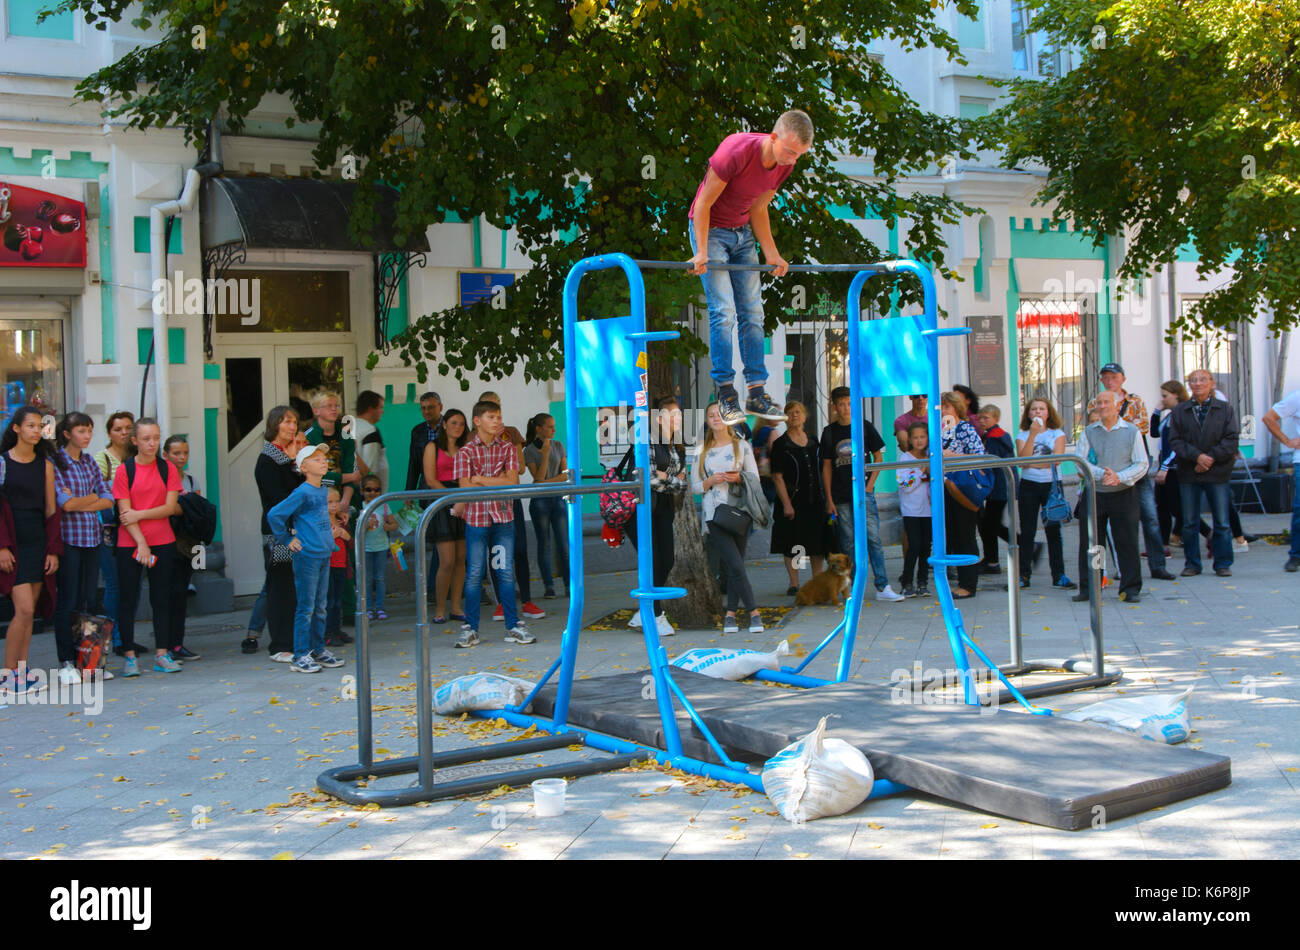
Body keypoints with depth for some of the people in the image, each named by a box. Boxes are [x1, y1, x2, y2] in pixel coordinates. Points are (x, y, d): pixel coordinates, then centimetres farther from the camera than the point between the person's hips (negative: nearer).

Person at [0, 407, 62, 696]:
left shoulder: (45, 464, 9)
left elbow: (51, 509, 9)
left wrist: (53, 550, 4)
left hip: (38, 542, 4)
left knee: (29, 610, 5)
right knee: (24, 609, -12)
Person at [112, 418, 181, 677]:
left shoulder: (168, 469, 4)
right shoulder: (124, 470, -2)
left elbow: (170, 507, -3)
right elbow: (124, 512, -7)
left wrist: (140, 514, -13)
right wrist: (141, 543, -15)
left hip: (163, 542, 2)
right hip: (130, 544, -2)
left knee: (162, 599, 5)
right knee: (128, 599, 1)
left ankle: (162, 654, 10)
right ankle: (130, 657, 8)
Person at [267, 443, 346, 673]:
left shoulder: (323, 490, 10)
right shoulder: (302, 493, -13)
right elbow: (274, 515, -14)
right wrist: (287, 540, -8)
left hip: (324, 555, 8)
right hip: (306, 556, -8)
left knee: (320, 606, 14)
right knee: (306, 607, -4)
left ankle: (318, 650, 23)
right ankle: (300, 656, 2)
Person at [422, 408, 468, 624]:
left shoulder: (465, 448, 15)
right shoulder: (433, 447, 3)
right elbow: (431, 480, -5)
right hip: (442, 504, -4)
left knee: (461, 559, 4)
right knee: (447, 561, -9)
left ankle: (456, 607, 11)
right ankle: (439, 609, 1)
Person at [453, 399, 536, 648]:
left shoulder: (508, 448, 5)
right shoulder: (466, 451, -1)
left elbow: (513, 482, -7)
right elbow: (465, 487, -10)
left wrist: (480, 480, -9)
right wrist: (498, 481, -7)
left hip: (503, 516, 2)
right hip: (476, 517, -2)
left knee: (506, 571, 6)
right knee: (474, 573, 2)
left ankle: (513, 626, 12)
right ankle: (470, 628, 10)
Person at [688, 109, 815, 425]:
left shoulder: (785, 165, -7)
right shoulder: (735, 151, -27)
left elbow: (758, 210, 6)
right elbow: (704, 204, -19)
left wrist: (771, 254, 1)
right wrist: (702, 253, -22)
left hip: (742, 233, 6)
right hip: (710, 230, -6)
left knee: (753, 313, 1)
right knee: (724, 311, -14)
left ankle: (756, 393, 4)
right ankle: (726, 393, -6)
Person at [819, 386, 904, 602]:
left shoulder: (864, 426, 4)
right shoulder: (830, 432, 6)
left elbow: (878, 456, 9)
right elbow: (827, 467, 8)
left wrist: (870, 485, -2)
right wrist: (829, 499, 3)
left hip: (863, 492, -1)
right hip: (841, 496, 1)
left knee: (873, 537, -7)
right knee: (848, 542, 4)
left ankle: (882, 587, -7)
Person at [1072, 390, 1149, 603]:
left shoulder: (1132, 432, 2)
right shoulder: (1088, 432, 7)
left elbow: (1142, 464, -2)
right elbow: (1080, 461, -3)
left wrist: (1119, 477, -18)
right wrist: (1101, 474, -19)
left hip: (1123, 495, -2)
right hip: (1093, 495, 2)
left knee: (1127, 542, -2)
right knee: (1090, 542, 4)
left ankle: (1130, 588, 5)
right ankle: (1088, 587, 13)